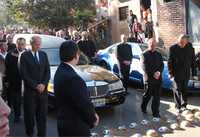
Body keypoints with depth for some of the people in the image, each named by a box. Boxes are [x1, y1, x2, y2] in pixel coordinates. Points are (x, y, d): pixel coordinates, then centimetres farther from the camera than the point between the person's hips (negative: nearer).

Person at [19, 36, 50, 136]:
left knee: (42, 114, 5)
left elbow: (47, 71, 7)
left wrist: (43, 84, -8)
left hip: (43, 90, 3)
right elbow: (24, 73, -9)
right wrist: (35, 86, -13)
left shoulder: (44, 54, 10)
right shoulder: (25, 55, -3)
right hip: (30, 90, -3)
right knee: (30, 114, 6)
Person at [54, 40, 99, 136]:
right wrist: (93, 119, -4)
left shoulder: (60, 71, 3)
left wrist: (92, 113, 5)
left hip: (64, 122, 9)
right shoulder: (72, 78, -28)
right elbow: (83, 103, -21)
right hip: (75, 126, -9)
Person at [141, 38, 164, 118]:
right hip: (149, 78, -4)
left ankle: (155, 112, 12)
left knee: (157, 96, 4)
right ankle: (143, 107, 31)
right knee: (147, 95, 8)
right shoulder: (145, 55, -1)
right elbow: (145, 67, -9)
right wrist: (153, 74, -18)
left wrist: (159, 72, -11)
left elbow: (162, 65, 9)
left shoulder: (158, 54, 14)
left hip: (158, 79, 4)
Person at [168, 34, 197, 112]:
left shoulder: (190, 48, -2)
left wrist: (194, 73, 5)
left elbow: (193, 61, 5)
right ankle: (178, 106, 9)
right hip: (176, 73, -2)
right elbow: (170, 62, -3)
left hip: (186, 74, 2)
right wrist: (170, 73, -8)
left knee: (184, 90, 13)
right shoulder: (173, 48, -8)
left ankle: (184, 105, 26)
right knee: (177, 90, 1)